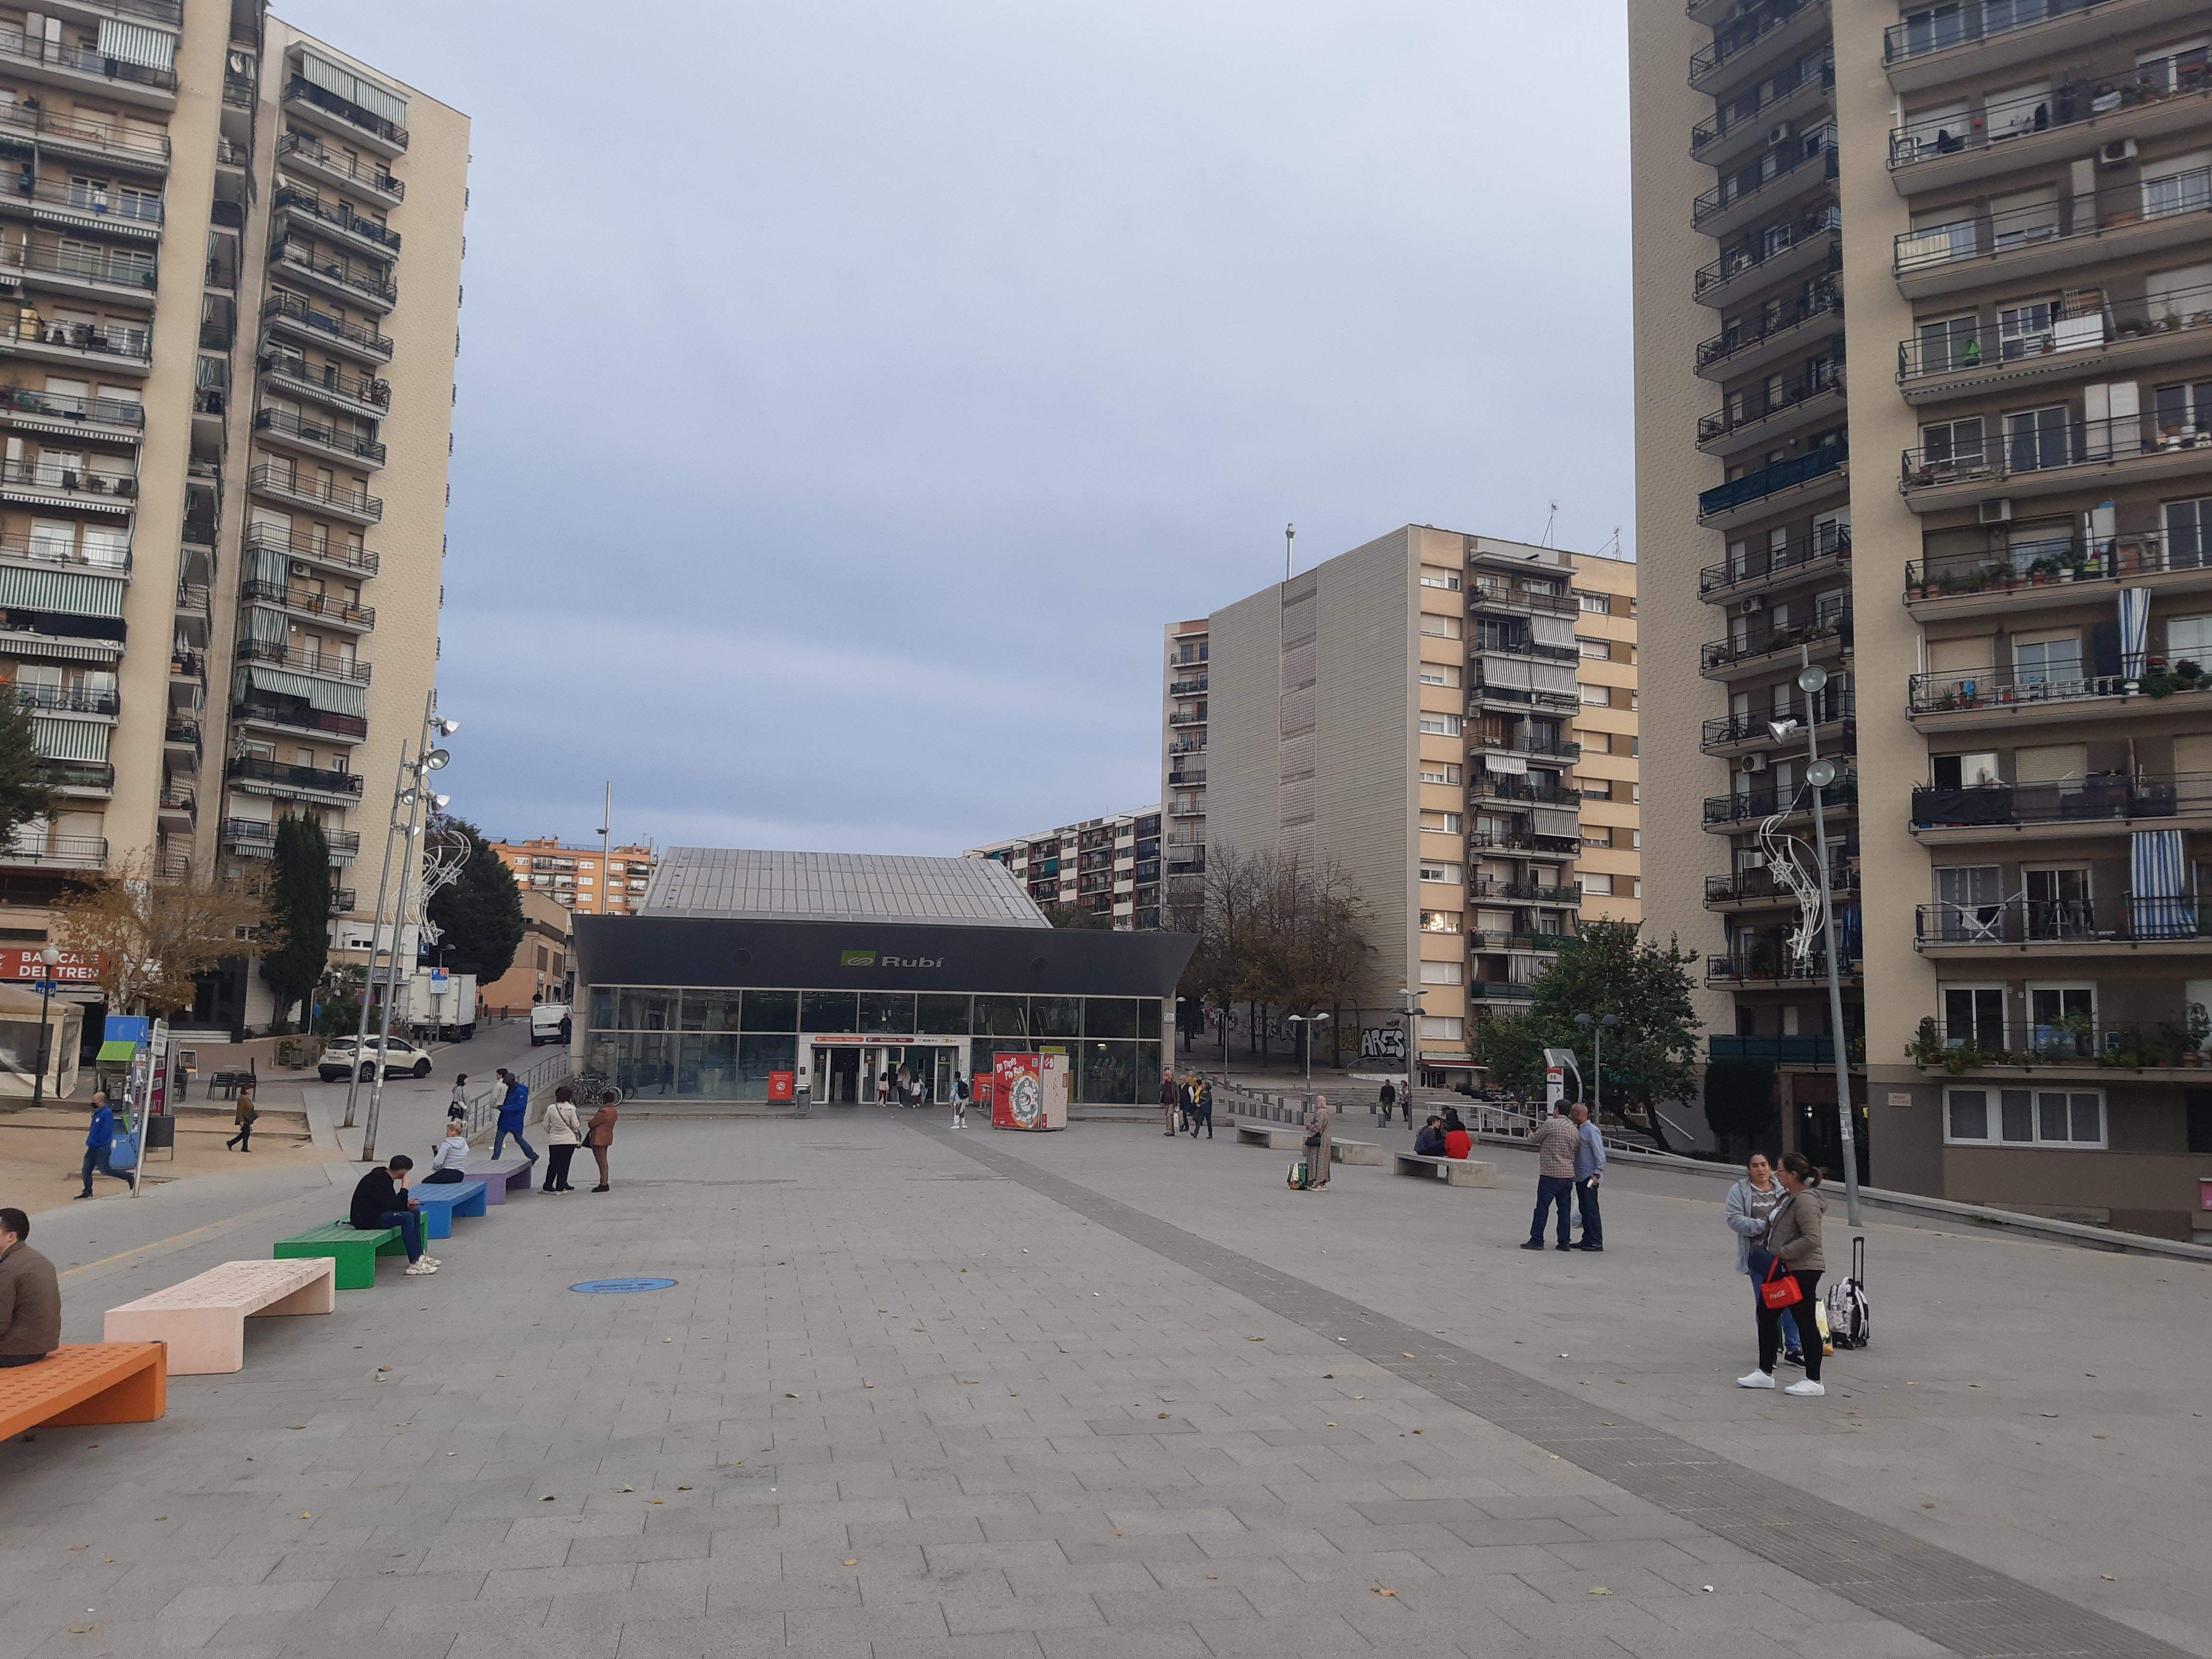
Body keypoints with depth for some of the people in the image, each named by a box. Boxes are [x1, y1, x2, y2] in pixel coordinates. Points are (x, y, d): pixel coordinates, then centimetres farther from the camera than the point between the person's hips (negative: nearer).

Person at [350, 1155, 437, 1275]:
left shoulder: (384, 1175, 6)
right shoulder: (379, 1182, -24)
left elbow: (391, 1202, 19)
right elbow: (397, 1207, -25)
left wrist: (406, 1204, 4)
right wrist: (404, 1188, -17)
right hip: (365, 1219, -11)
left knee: (415, 1212, 10)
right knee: (407, 1217, -26)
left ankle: (419, 1256, 11)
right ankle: (414, 1264, -22)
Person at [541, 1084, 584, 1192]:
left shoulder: (551, 1108, 0)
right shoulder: (571, 1108, -10)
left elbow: (546, 1125, 6)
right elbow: (576, 1125, -7)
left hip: (554, 1140, 3)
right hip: (569, 1139, -3)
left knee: (553, 1163, 13)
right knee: (564, 1163, 4)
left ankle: (548, 1187, 16)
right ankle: (560, 1188, 4)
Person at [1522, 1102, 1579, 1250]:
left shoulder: (1551, 1124, -9)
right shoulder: (1574, 1129, 11)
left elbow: (1537, 1138, 2)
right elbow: (1576, 1148, 14)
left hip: (1551, 1173, -6)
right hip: (1569, 1173, 6)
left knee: (1542, 1206, -2)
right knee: (1565, 1209, 10)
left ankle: (1537, 1240, -2)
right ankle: (1564, 1242, 11)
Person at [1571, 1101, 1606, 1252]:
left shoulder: (1592, 1131, -11)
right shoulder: (1578, 1131, 16)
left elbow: (1600, 1156, -14)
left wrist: (1596, 1175, -20)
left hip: (1589, 1177, -9)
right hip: (1580, 1177, 9)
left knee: (1591, 1209, -8)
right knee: (1584, 1209, 11)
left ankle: (1596, 1242, -6)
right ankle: (1587, 1240, 16)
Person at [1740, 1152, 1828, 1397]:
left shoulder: (1805, 1201, -19)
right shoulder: (1789, 1197, 13)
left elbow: (1812, 1239, -26)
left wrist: (1782, 1253, -23)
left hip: (1801, 1270, -11)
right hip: (1781, 1269, 11)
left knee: (1805, 1322, -1)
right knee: (1766, 1315, 13)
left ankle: (1814, 1381, 9)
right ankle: (1765, 1373, 21)